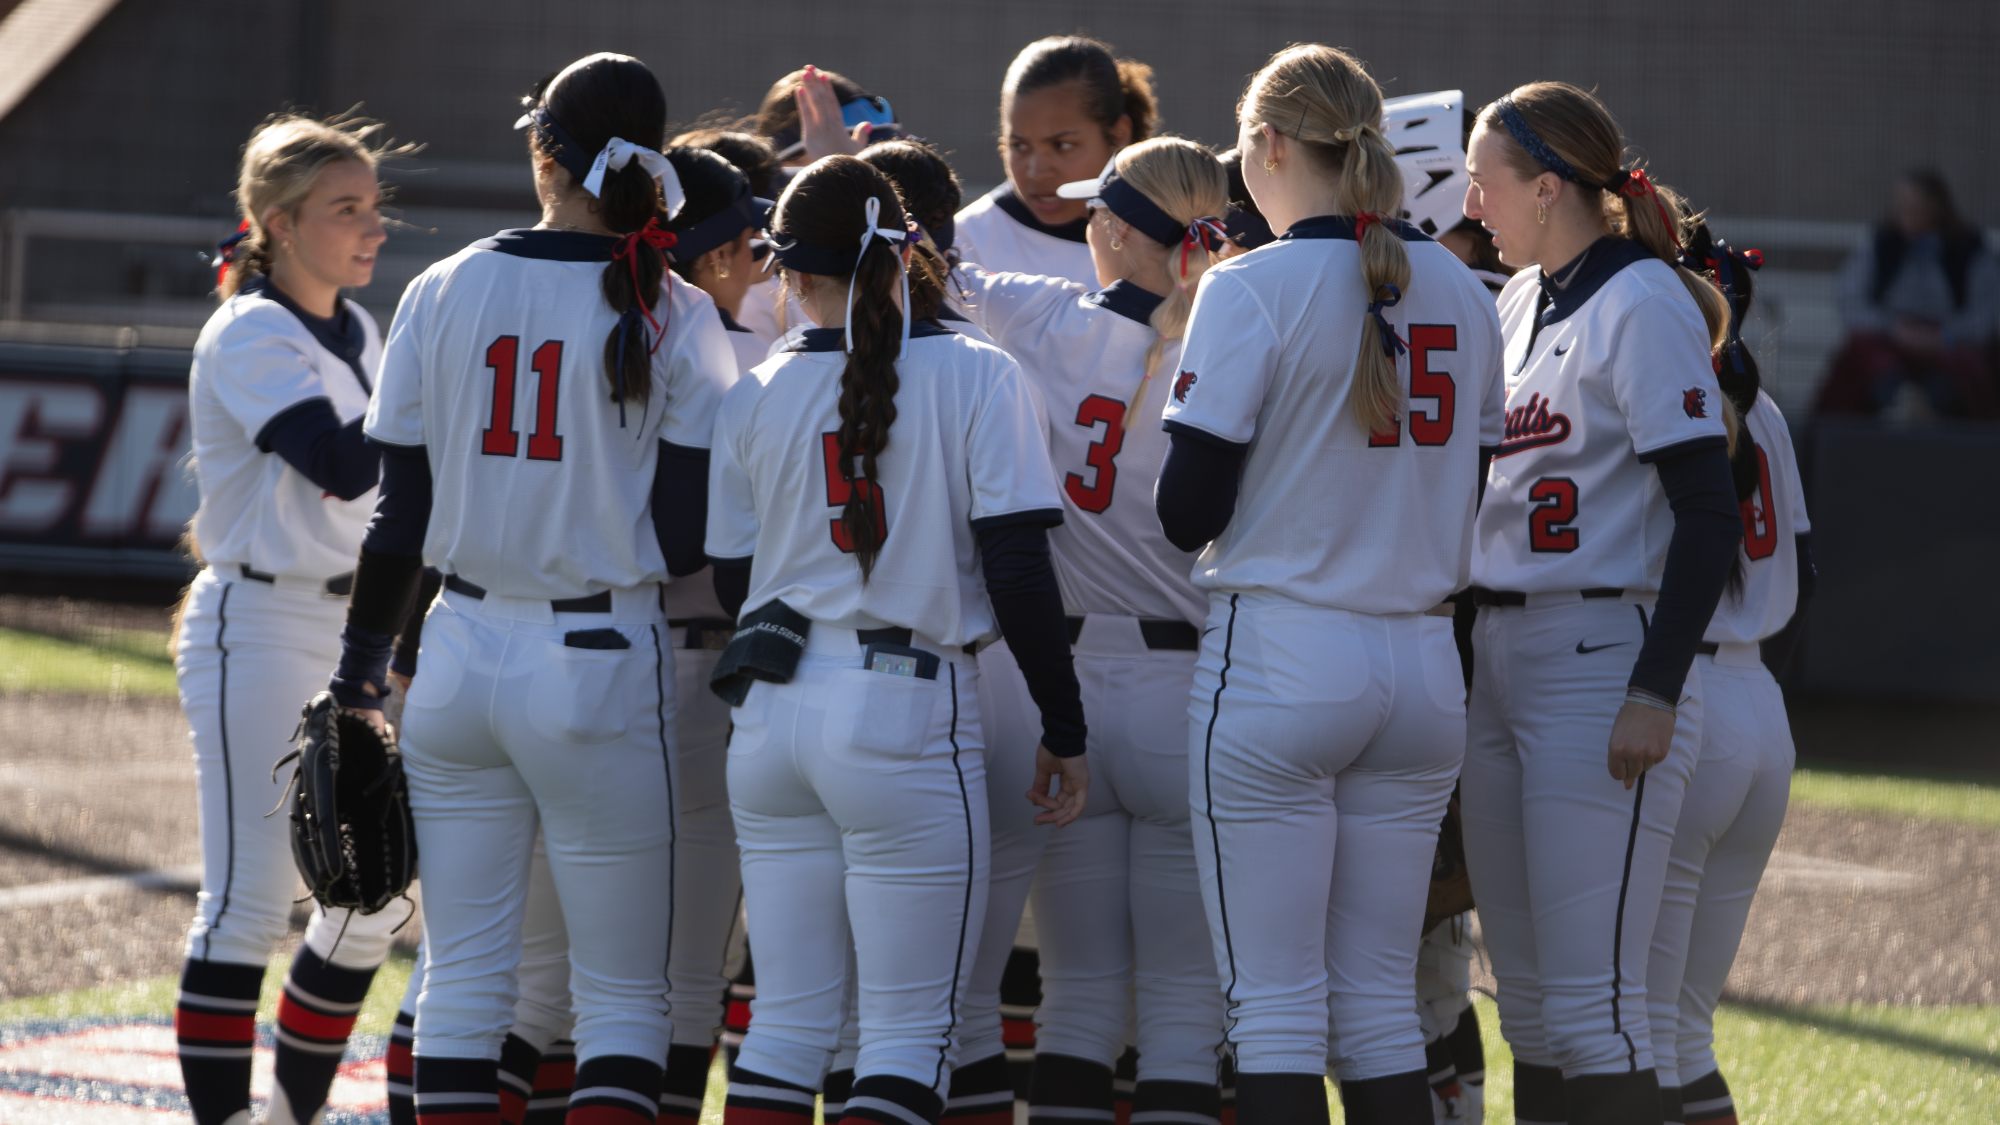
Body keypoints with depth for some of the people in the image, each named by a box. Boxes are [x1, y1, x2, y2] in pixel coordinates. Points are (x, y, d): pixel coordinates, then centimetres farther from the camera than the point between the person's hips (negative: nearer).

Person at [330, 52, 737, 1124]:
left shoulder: (441, 296, 2)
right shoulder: (675, 319, -7)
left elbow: (400, 513, 5)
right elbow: (689, 535, -9)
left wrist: (359, 666, 14)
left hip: (463, 659, 3)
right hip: (603, 671, -3)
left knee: (462, 980, 9)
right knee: (621, 994, 2)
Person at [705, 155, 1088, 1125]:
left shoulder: (754, 399, 5)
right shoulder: (975, 378, -4)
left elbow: (732, 582, 11)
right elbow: (1018, 572, -8)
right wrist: (1064, 730, -1)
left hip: (773, 710, 4)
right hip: (909, 715, -4)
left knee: (787, 1020, 11)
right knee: (908, 1032, 0)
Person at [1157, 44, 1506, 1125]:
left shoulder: (1254, 290, -10)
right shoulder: (1461, 295, 8)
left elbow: (1187, 513, -9)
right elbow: (1473, 492, 13)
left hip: (1277, 661, -5)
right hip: (1423, 669, 6)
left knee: (1275, 1009, -2)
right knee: (1381, 1010, 10)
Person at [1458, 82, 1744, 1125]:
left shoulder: (1643, 304, -10)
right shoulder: (1519, 303, 15)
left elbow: (1708, 511, -16)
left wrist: (1655, 692, -21)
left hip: (1604, 659, -9)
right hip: (1499, 662, 9)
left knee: (1591, 1002, -11)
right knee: (1529, 1001, 10)